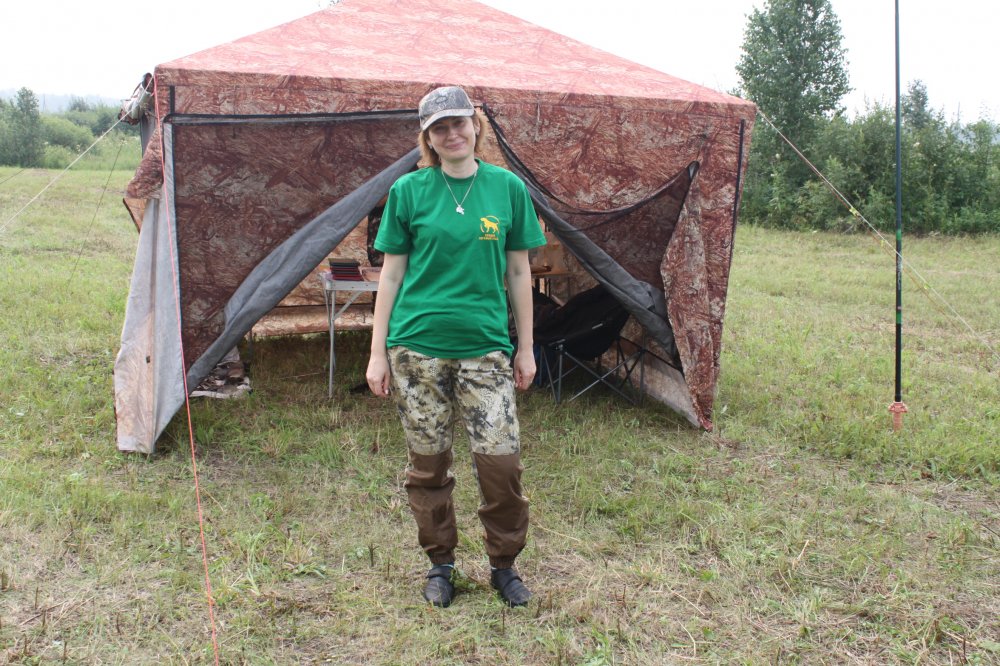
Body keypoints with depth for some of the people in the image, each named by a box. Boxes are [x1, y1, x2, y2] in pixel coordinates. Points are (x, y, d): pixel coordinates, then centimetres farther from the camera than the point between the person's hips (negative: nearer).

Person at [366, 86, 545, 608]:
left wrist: (526, 348, 8)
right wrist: (378, 352, 1)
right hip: (417, 349, 0)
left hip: (484, 348, 0)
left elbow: (518, 273, 8)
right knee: (428, 463, 8)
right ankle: (440, 564, 30)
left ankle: (504, 565, 20)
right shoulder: (409, 191, 1)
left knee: (501, 460, -4)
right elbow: (391, 274, 4)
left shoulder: (508, 188, 4)